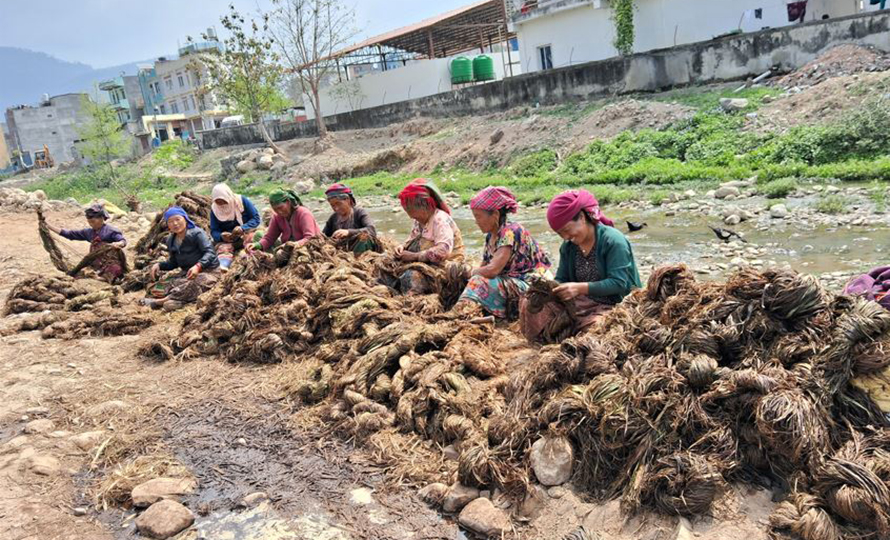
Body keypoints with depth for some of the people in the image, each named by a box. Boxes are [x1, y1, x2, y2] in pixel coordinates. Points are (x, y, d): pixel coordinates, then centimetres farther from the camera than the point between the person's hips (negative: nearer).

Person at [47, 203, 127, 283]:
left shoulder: (110, 231, -3)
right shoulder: (89, 232, 15)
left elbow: (123, 241, -14)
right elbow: (70, 234, 20)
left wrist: (118, 244, -39)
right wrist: (49, 227, 18)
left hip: (111, 265, -7)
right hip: (96, 266, 7)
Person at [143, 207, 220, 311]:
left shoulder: (197, 233, -8)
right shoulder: (170, 240, 13)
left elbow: (210, 252, -20)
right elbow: (173, 263, 21)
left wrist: (198, 266, -37)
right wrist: (159, 265, 0)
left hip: (207, 271, -7)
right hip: (186, 273, 7)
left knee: (193, 284, -41)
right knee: (156, 288, -14)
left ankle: (162, 300, -42)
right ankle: (177, 300, -40)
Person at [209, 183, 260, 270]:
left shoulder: (242, 201, -8)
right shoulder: (214, 209, -1)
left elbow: (256, 218, -9)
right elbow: (214, 231, 0)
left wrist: (242, 228, -27)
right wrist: (221, 236, -25)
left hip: (245, 234, -1)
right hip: (225, 239, 1)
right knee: (223, 247, -32)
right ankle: (222, 265, -60)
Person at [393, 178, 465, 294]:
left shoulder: (440, 219, -17)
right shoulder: (420, 220, 11)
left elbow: (443, 250, -29)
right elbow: (412, 239, 23)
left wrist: (415, 256, -25)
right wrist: (403, 247, -1)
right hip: (427, 263, 9)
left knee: (413, 276, -31)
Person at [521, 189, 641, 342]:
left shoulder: (613, 241, -15)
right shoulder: (568, 246, 7)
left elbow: (619, 283, -20)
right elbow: (561, 279, 9)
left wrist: (580, 288, -29)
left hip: (615, 306, -6)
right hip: (584, 304, 6)